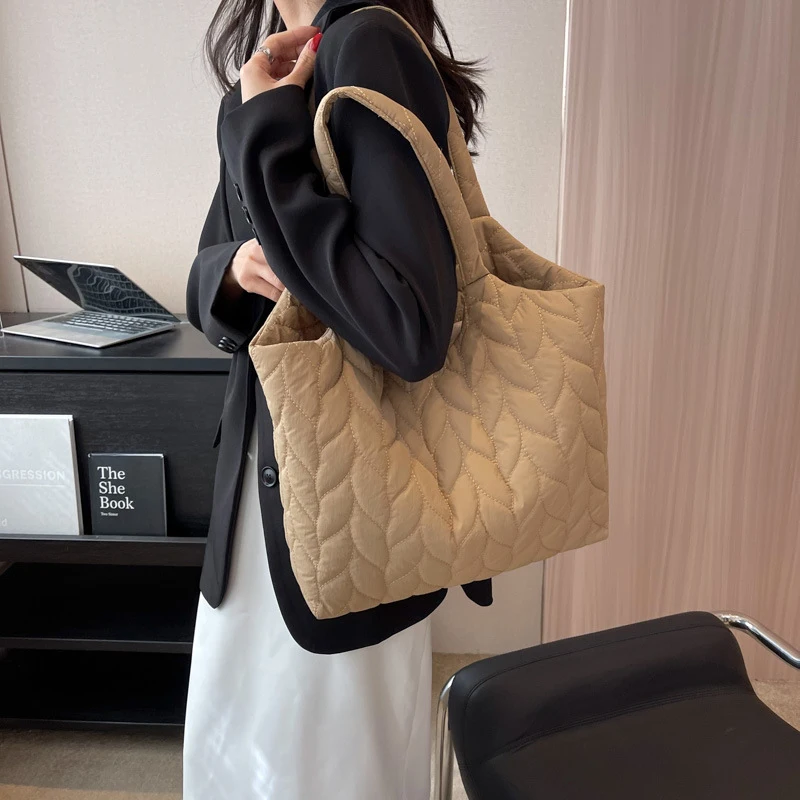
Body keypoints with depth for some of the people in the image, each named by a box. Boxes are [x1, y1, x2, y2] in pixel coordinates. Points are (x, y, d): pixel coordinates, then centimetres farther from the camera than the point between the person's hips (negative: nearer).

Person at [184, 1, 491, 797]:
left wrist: (263, 130, -22)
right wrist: (237, 267, -9)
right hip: (262, 467, 8)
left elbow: (411, 329, -30)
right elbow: (204, 286, 14)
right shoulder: (287, 69, 11)